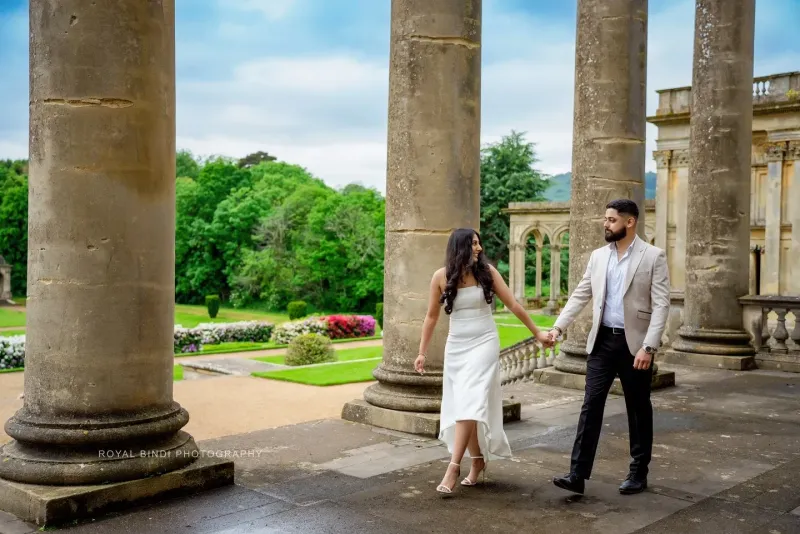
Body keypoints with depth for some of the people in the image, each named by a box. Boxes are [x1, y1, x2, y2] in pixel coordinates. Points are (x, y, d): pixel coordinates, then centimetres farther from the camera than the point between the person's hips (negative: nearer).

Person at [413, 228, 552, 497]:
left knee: (470, 404, -14)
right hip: (456, 346, 3)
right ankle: (478, 459, 24)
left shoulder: (487, 272, -4)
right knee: (459, 406, 6)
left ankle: (453, 467, -17)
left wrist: (537, 333, 7)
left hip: (484, 343, -2)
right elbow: (432, 316, 8)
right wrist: (422, 352, 7)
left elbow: (513, 305, 3)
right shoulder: (441, 277, -2)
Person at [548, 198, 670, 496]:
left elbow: (661, 305, -12)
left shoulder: (653, 256, -6)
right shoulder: (598, 256, 8)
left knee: (638, 409, 9)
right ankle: (577, 474, -3)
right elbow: (580, 296, 9)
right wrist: (558, 326, -4)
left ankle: (638, 474, 23)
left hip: (634, 343, -3)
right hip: (602, 340, 4)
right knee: (591, 405, -3)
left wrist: (648, 347, -19)